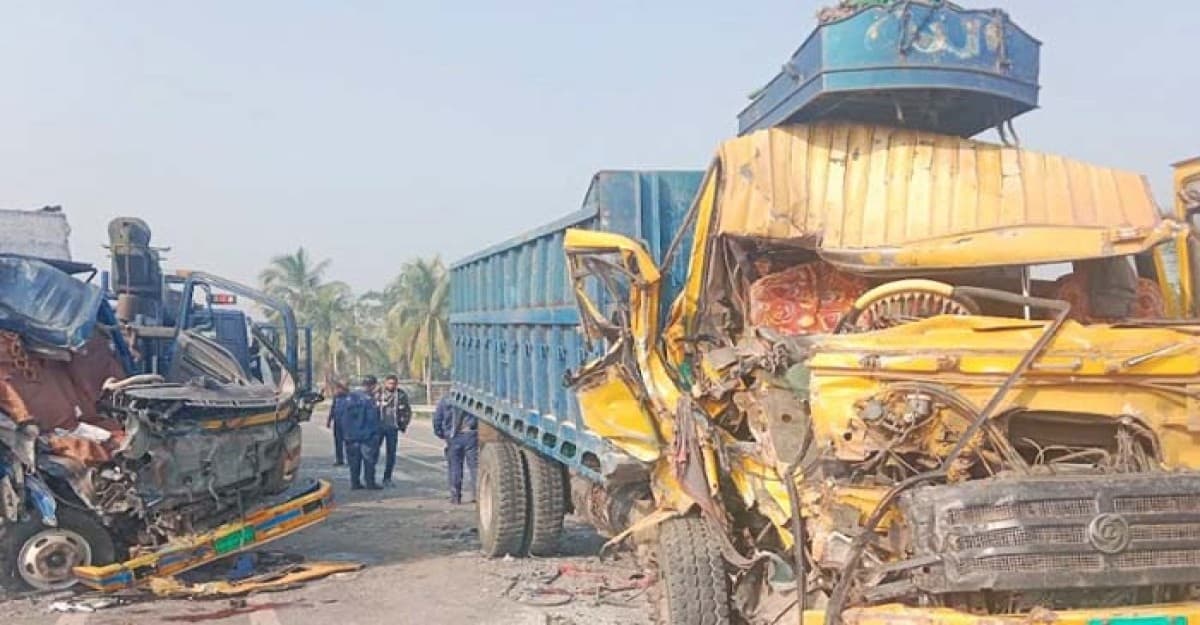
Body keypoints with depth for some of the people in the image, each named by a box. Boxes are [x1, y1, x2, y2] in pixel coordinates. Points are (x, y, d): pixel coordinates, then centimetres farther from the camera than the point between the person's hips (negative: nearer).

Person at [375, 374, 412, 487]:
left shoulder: (401, 395, 1)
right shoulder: (378, 393, -3)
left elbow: (407, 411, 10)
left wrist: (403, 425, 3)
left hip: (393, 428, 1)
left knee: (391, 453, 4)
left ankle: (387, 478, 14)